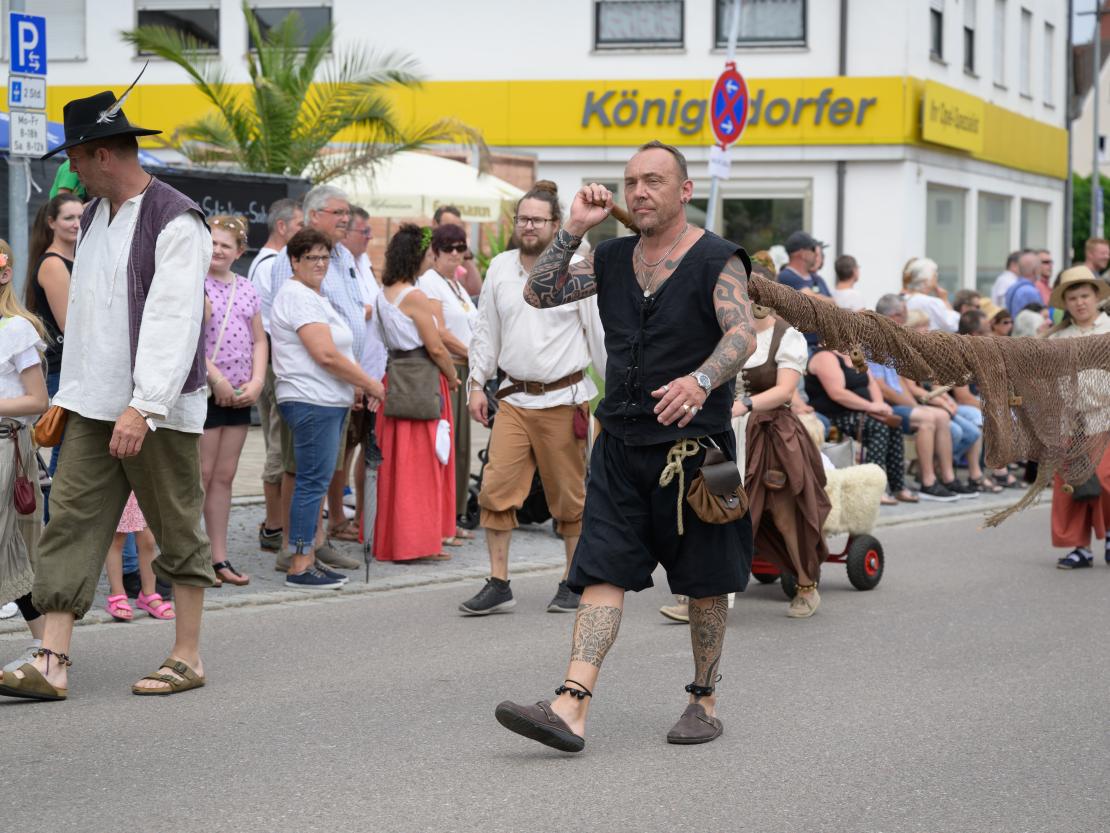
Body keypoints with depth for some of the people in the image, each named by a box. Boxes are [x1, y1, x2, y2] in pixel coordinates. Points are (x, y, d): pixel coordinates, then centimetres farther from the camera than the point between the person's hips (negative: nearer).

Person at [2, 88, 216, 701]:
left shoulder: (175, 221, -13)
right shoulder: (93, 217, 15)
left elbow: (174, 322, -20)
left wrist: (142, 408, -26)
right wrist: (67, 396, 18)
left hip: (158, 409, -8)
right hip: (93, 406, 8)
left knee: (177, 531, 4)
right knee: (70, 522, -1)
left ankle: (187, 658, 15)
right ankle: (51, 664, -3)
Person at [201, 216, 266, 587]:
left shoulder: (246, 289, 13)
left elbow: (259, 341, 15)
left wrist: (256, 382, 0)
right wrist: (216, 378, -17)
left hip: (239, 397, 6)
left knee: (224, 477, 10)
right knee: (200, 476, -4)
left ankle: (219, 558, 15)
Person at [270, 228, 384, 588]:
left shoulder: (313, 296, 21)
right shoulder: (298, 297, -14)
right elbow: (326, 355, -20)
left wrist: (356, 385, 11)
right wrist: (369, 383, -11)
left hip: (328, 402, 11)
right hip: (312, 402, -11)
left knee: (315, 482, 12)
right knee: (313, 481, -9)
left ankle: (308, 558, 17)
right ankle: (299, 567, -8)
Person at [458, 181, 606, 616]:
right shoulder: (500, 268, 7)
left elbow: (601, 335, 0)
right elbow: (486, 332, 15)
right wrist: (477, 383, 10)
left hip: (562, 400, -3)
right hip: (513, 397, 3)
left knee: (568, 495, 5)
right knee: (496, 489, -5)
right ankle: (498, 584, 1)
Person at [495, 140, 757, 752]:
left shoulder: (716, 260, -6)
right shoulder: (612, 258, 11)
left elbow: (742, 335, -20)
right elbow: (539, 293, 9)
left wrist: (699, 382, -39)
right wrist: (574, 229, 0)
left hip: (693, 446, -4)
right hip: (621, 444, 4)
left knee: (704, 580, 7)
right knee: (603, 570, -6)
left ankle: (704, 701, 23)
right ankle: (572, 708, -15)